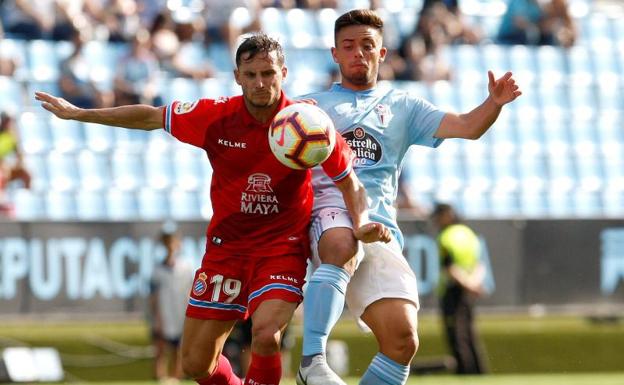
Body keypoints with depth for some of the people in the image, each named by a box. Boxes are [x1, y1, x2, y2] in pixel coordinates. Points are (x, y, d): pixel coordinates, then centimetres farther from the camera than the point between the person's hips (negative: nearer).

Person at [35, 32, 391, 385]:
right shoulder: (216, 116, -9)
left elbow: (348, 182, 0)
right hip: (226, 247, 3)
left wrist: (361, 222, -20)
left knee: (265, 336, -29)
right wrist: (78, 113, 9)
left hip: (283, 248, -3)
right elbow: (150, 117, 5)